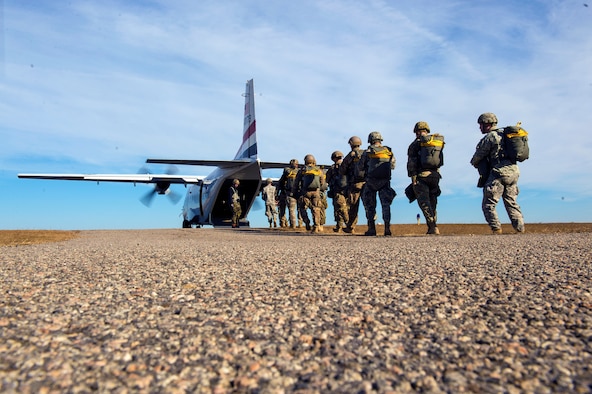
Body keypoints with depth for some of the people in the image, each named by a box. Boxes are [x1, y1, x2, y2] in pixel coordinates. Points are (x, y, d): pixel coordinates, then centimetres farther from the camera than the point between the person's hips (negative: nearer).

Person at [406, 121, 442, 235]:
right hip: (435, 175, 5)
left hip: (421, 176, -5)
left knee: (424, 203, -3)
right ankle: (432, 228, 18)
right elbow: (439, 160, 14)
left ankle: (433, 227, -13)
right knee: (432, 202, 14)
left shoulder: (415, 144, -1)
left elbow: (411, 163, -8)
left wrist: (413, 178, -7)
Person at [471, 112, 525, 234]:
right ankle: (520, 228, 12)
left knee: (488, 205, 0)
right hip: (514, 171, 8)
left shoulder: (489, 137, -8)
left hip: (499, 173, -8)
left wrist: (475, 163, 21)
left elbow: (477, 157, -3)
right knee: (511, 203, 16)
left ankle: (496, 229, -5)